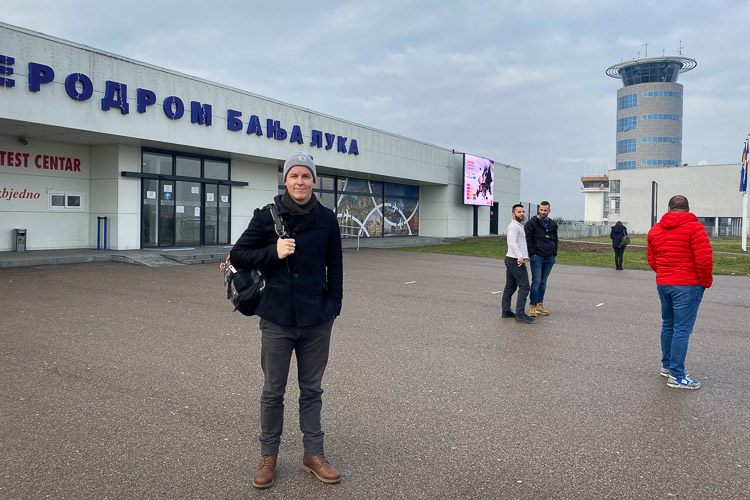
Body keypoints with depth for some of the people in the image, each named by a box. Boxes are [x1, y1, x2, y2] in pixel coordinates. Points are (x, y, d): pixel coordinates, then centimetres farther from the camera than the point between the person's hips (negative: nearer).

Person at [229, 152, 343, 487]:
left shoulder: (327, 219, 1)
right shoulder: (267, 216, -4)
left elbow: (335, 267, 8)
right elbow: (237, 255, -1)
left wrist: (333, 306, 1)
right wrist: (274, 252, -15)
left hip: (317, 321, 1)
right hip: (277, 320, -1)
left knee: (311, 390, 15)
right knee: (273, 391, 11)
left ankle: (313, 454, 30)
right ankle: (268, 456, 30)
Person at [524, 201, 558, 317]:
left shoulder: (553, 224, 13)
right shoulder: (532, 223, -5)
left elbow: (555, 240, 21)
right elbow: (528, 239, -8)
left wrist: (554, 254, 11)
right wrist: (532, 253, -12)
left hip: (549, 258, 5)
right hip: (537, 257, -5)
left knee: (543, 282, 10)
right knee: (536, 281, -8)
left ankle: (540, 305, 18)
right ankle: (532, 306, -3)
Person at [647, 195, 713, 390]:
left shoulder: (655, 230, 10)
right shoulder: (694, 227, -10)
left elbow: (652, 260, 14)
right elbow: (704, 259, -16)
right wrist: (706, 282, -2)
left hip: (663, 284, 7)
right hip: (688, 286, -6)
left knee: (668, 325, 18)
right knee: (682, 330, -3)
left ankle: (667, 366, 29)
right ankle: (676, 376, 0)